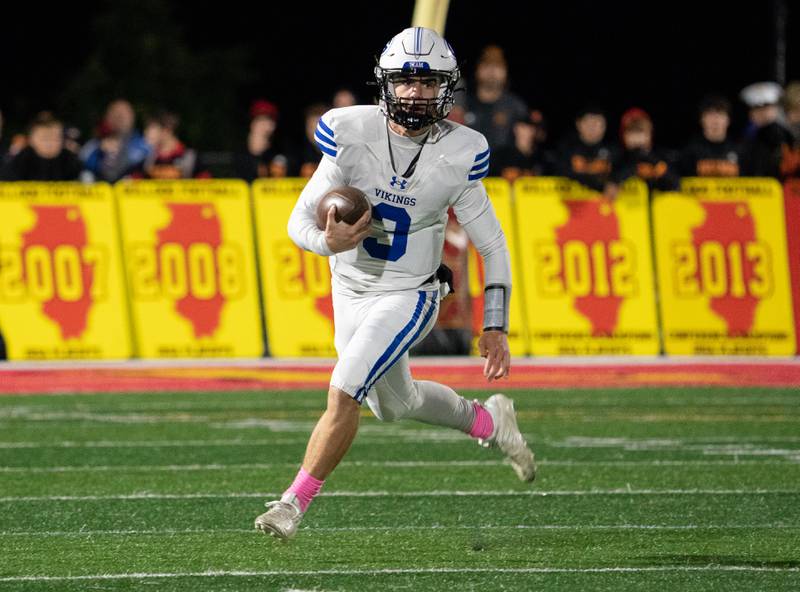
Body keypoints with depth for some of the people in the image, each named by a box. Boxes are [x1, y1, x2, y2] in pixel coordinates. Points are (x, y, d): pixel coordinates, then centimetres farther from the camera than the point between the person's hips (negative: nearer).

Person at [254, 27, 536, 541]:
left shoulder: (458, 155, -17)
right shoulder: (353, 134, -16)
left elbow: (492, 245, -6)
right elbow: (300, 220, -13)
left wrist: (495, 327, -9)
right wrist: (328, 242, -36)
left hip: (408, 296, -4)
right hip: (351, 289, 4)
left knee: (344, 394, -18)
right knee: (394, 404, 21)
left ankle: (295, 503, -4)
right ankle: (487, 421, 47)